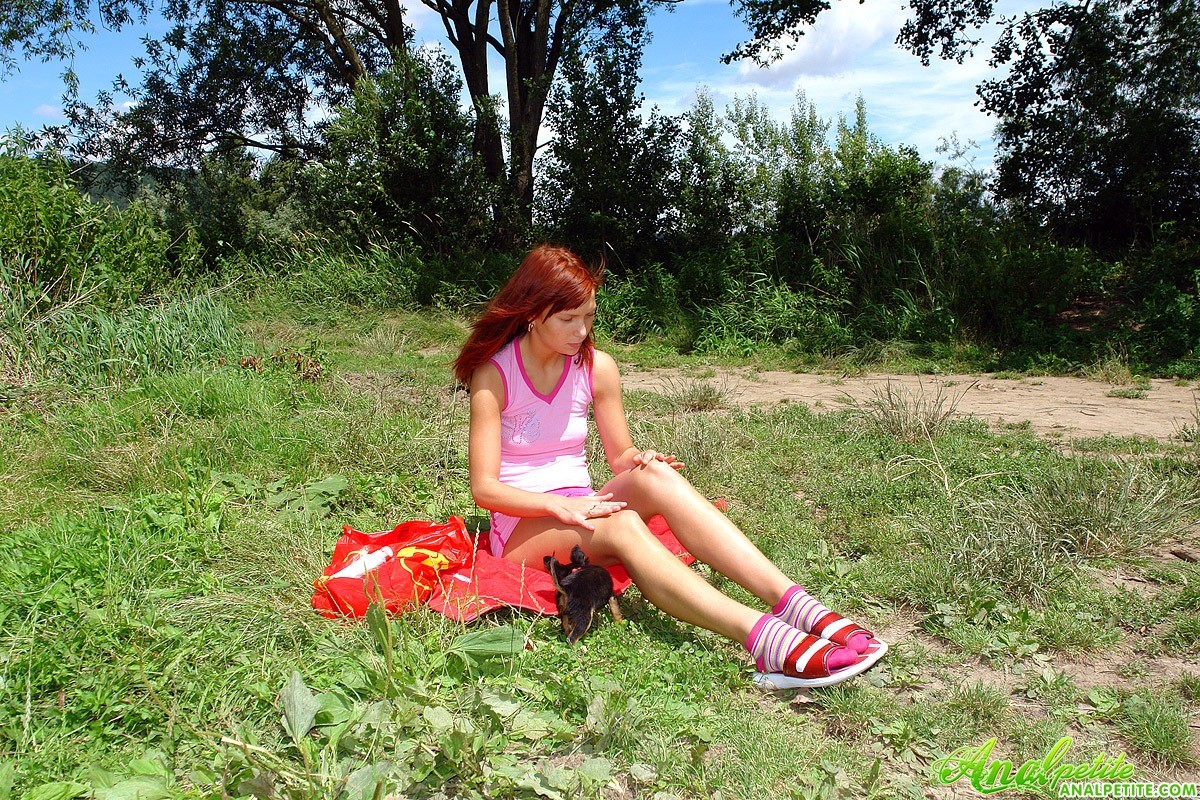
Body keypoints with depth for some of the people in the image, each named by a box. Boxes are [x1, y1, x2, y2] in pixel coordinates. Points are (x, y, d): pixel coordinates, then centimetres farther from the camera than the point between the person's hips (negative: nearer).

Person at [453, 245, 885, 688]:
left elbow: (621, 455, 8)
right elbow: (484, 488, -13)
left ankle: (794, 604, -44)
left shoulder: (597, 367, 3)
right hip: (522, 527, -3)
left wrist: (638, 462, -18)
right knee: (620, 524, -37)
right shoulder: (493, 374, -8)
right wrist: (561, 504, -30)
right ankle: (766, 641, -55)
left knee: (654, 475, -30)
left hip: (582, 511, 4)